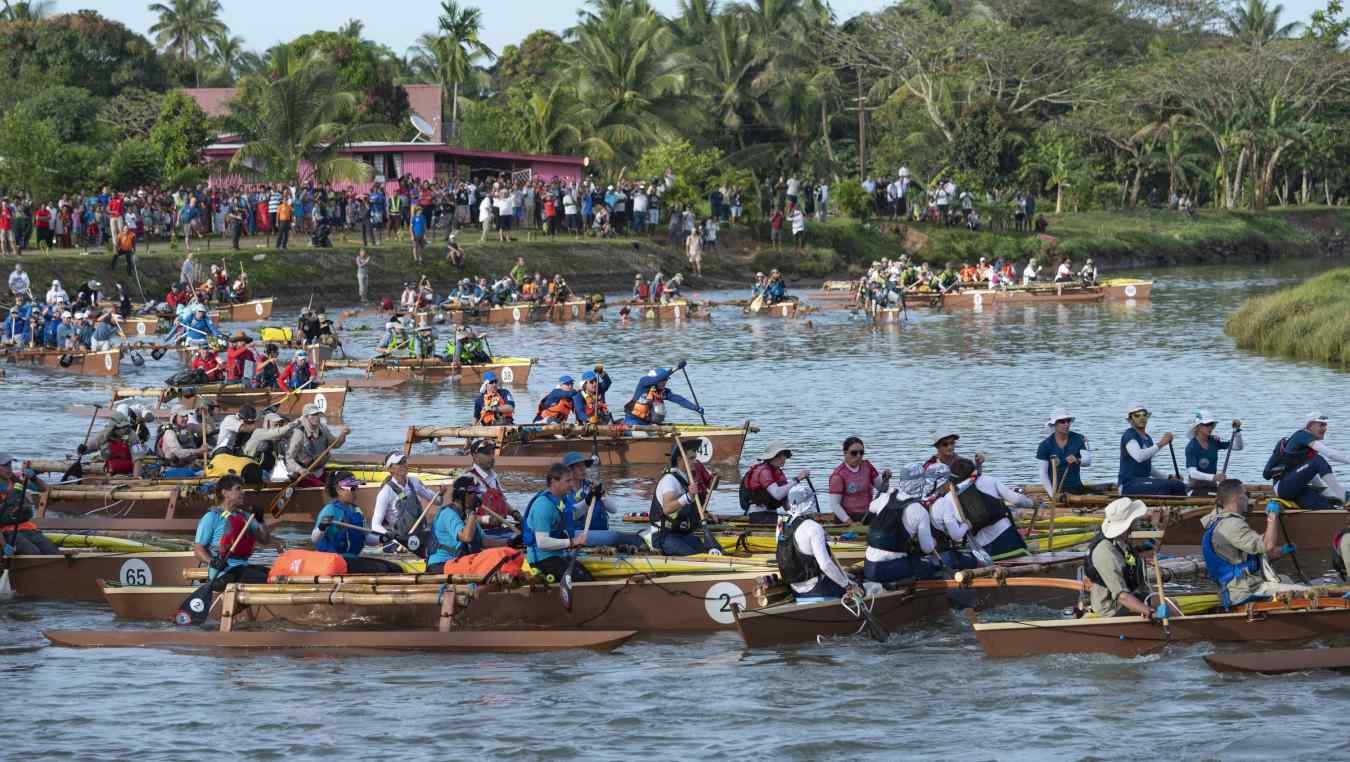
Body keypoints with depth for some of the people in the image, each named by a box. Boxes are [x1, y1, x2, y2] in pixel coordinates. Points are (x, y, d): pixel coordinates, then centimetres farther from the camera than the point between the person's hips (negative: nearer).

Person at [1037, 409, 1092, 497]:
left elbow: (1088, 461, -10)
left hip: (1076, 489, 2)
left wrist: (1077, 460, -33)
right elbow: (1043, 473, -5)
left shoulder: (1078, 439, -1)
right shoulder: (1045, 445, -5)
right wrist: (1052, 494, -14)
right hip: (1055, 490, -2)